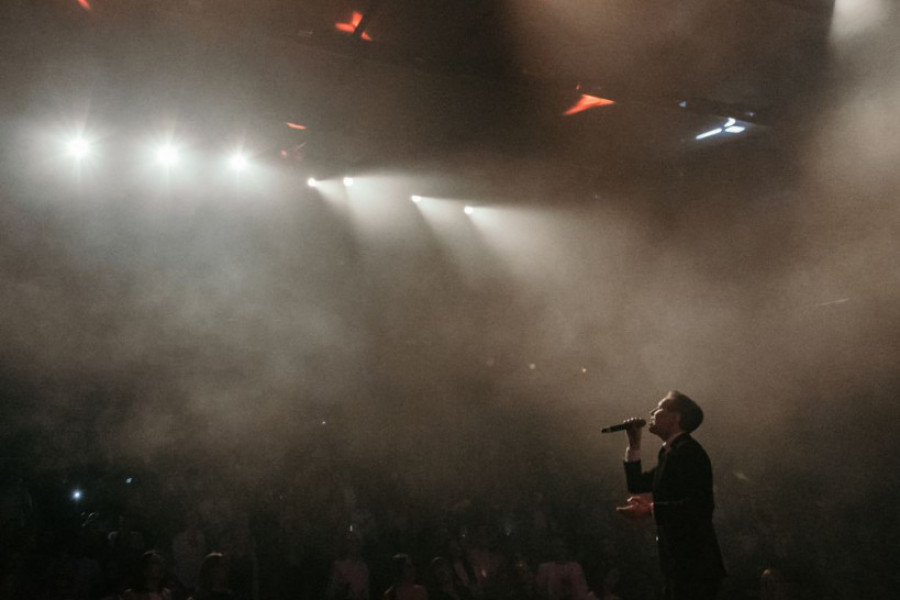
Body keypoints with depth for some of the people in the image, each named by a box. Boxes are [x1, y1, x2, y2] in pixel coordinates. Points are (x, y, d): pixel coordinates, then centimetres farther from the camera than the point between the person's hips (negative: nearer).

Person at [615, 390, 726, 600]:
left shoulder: (688, 450, -15)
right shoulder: (671, 453, 14)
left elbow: (700, 505, -26)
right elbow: (636, 485, 18)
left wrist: (650, 510, -28)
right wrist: (634, 444, 10)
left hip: (693, 563, -10)